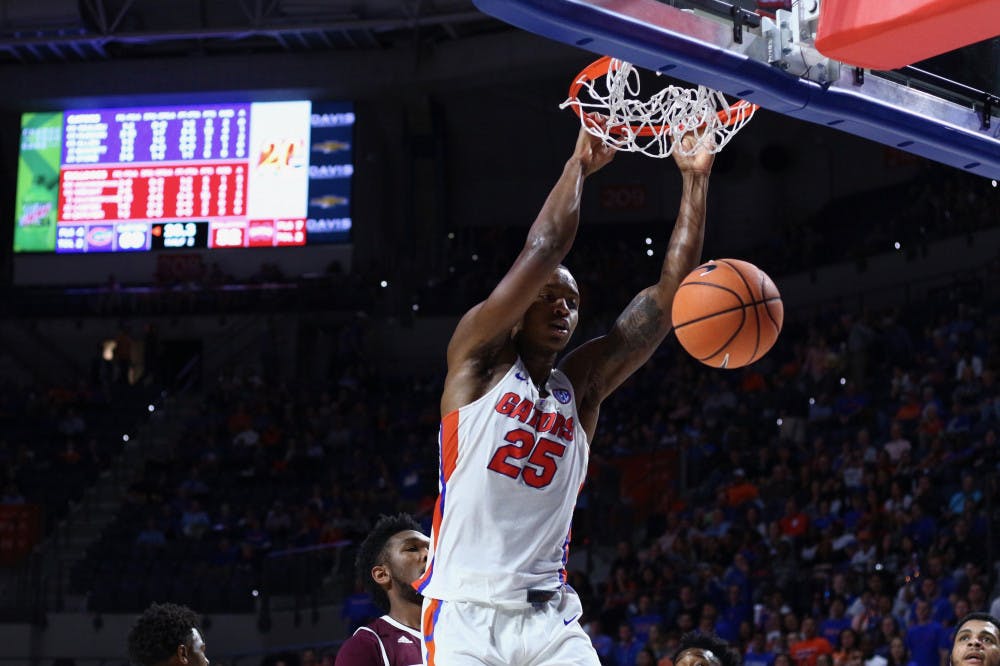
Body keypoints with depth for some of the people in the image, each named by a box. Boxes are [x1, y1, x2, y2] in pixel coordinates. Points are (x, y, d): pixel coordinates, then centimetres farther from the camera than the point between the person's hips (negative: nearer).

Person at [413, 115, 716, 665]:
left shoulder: (580, 388, 15)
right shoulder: (477, 359, 4)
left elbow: (669, 295, 10)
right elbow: (543, 249, -7)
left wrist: (694, 181, 6)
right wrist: (580, 163, 3)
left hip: (549, 618, 4)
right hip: (465, 613, -4)